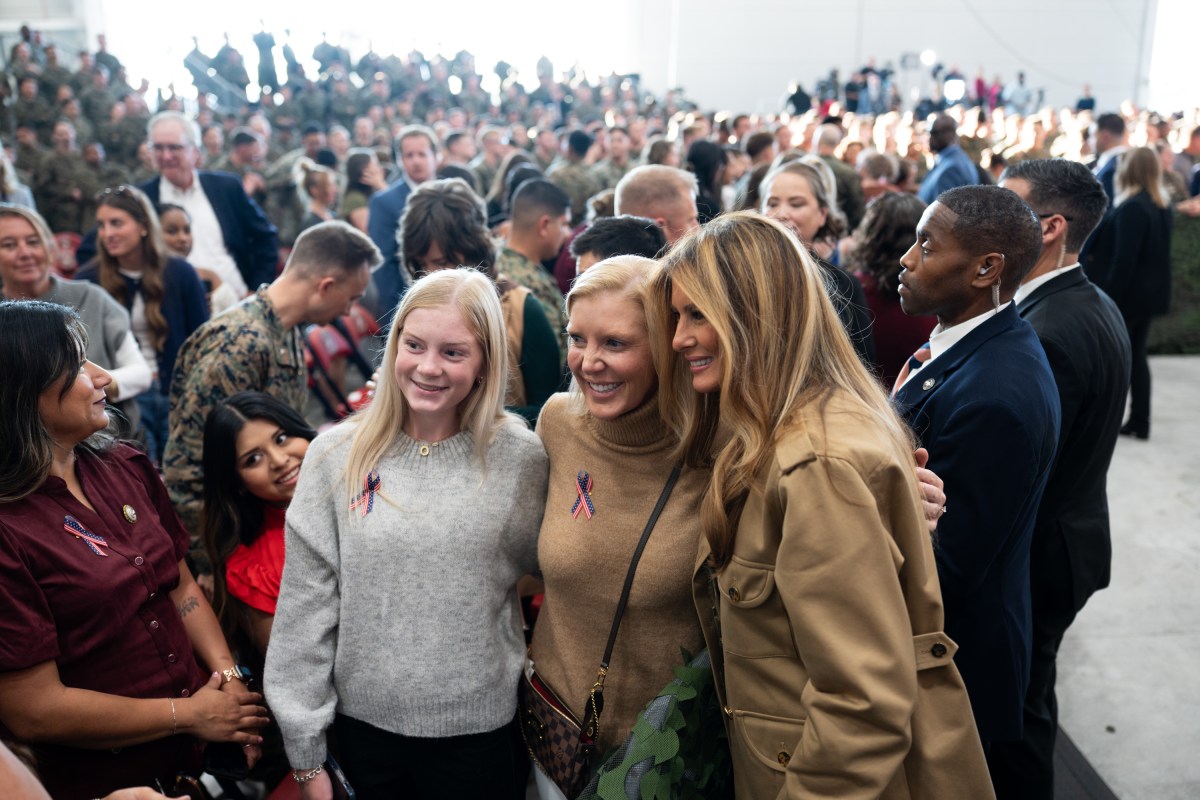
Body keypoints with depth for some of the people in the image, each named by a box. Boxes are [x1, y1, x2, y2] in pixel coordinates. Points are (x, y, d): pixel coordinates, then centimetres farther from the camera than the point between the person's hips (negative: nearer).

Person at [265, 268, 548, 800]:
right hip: (363, 722, 1)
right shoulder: (336, 456, -8)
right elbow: (305, 607, -4)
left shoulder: (520, 458, -10)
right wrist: (305, 753, -2)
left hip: (479, 732, -1)